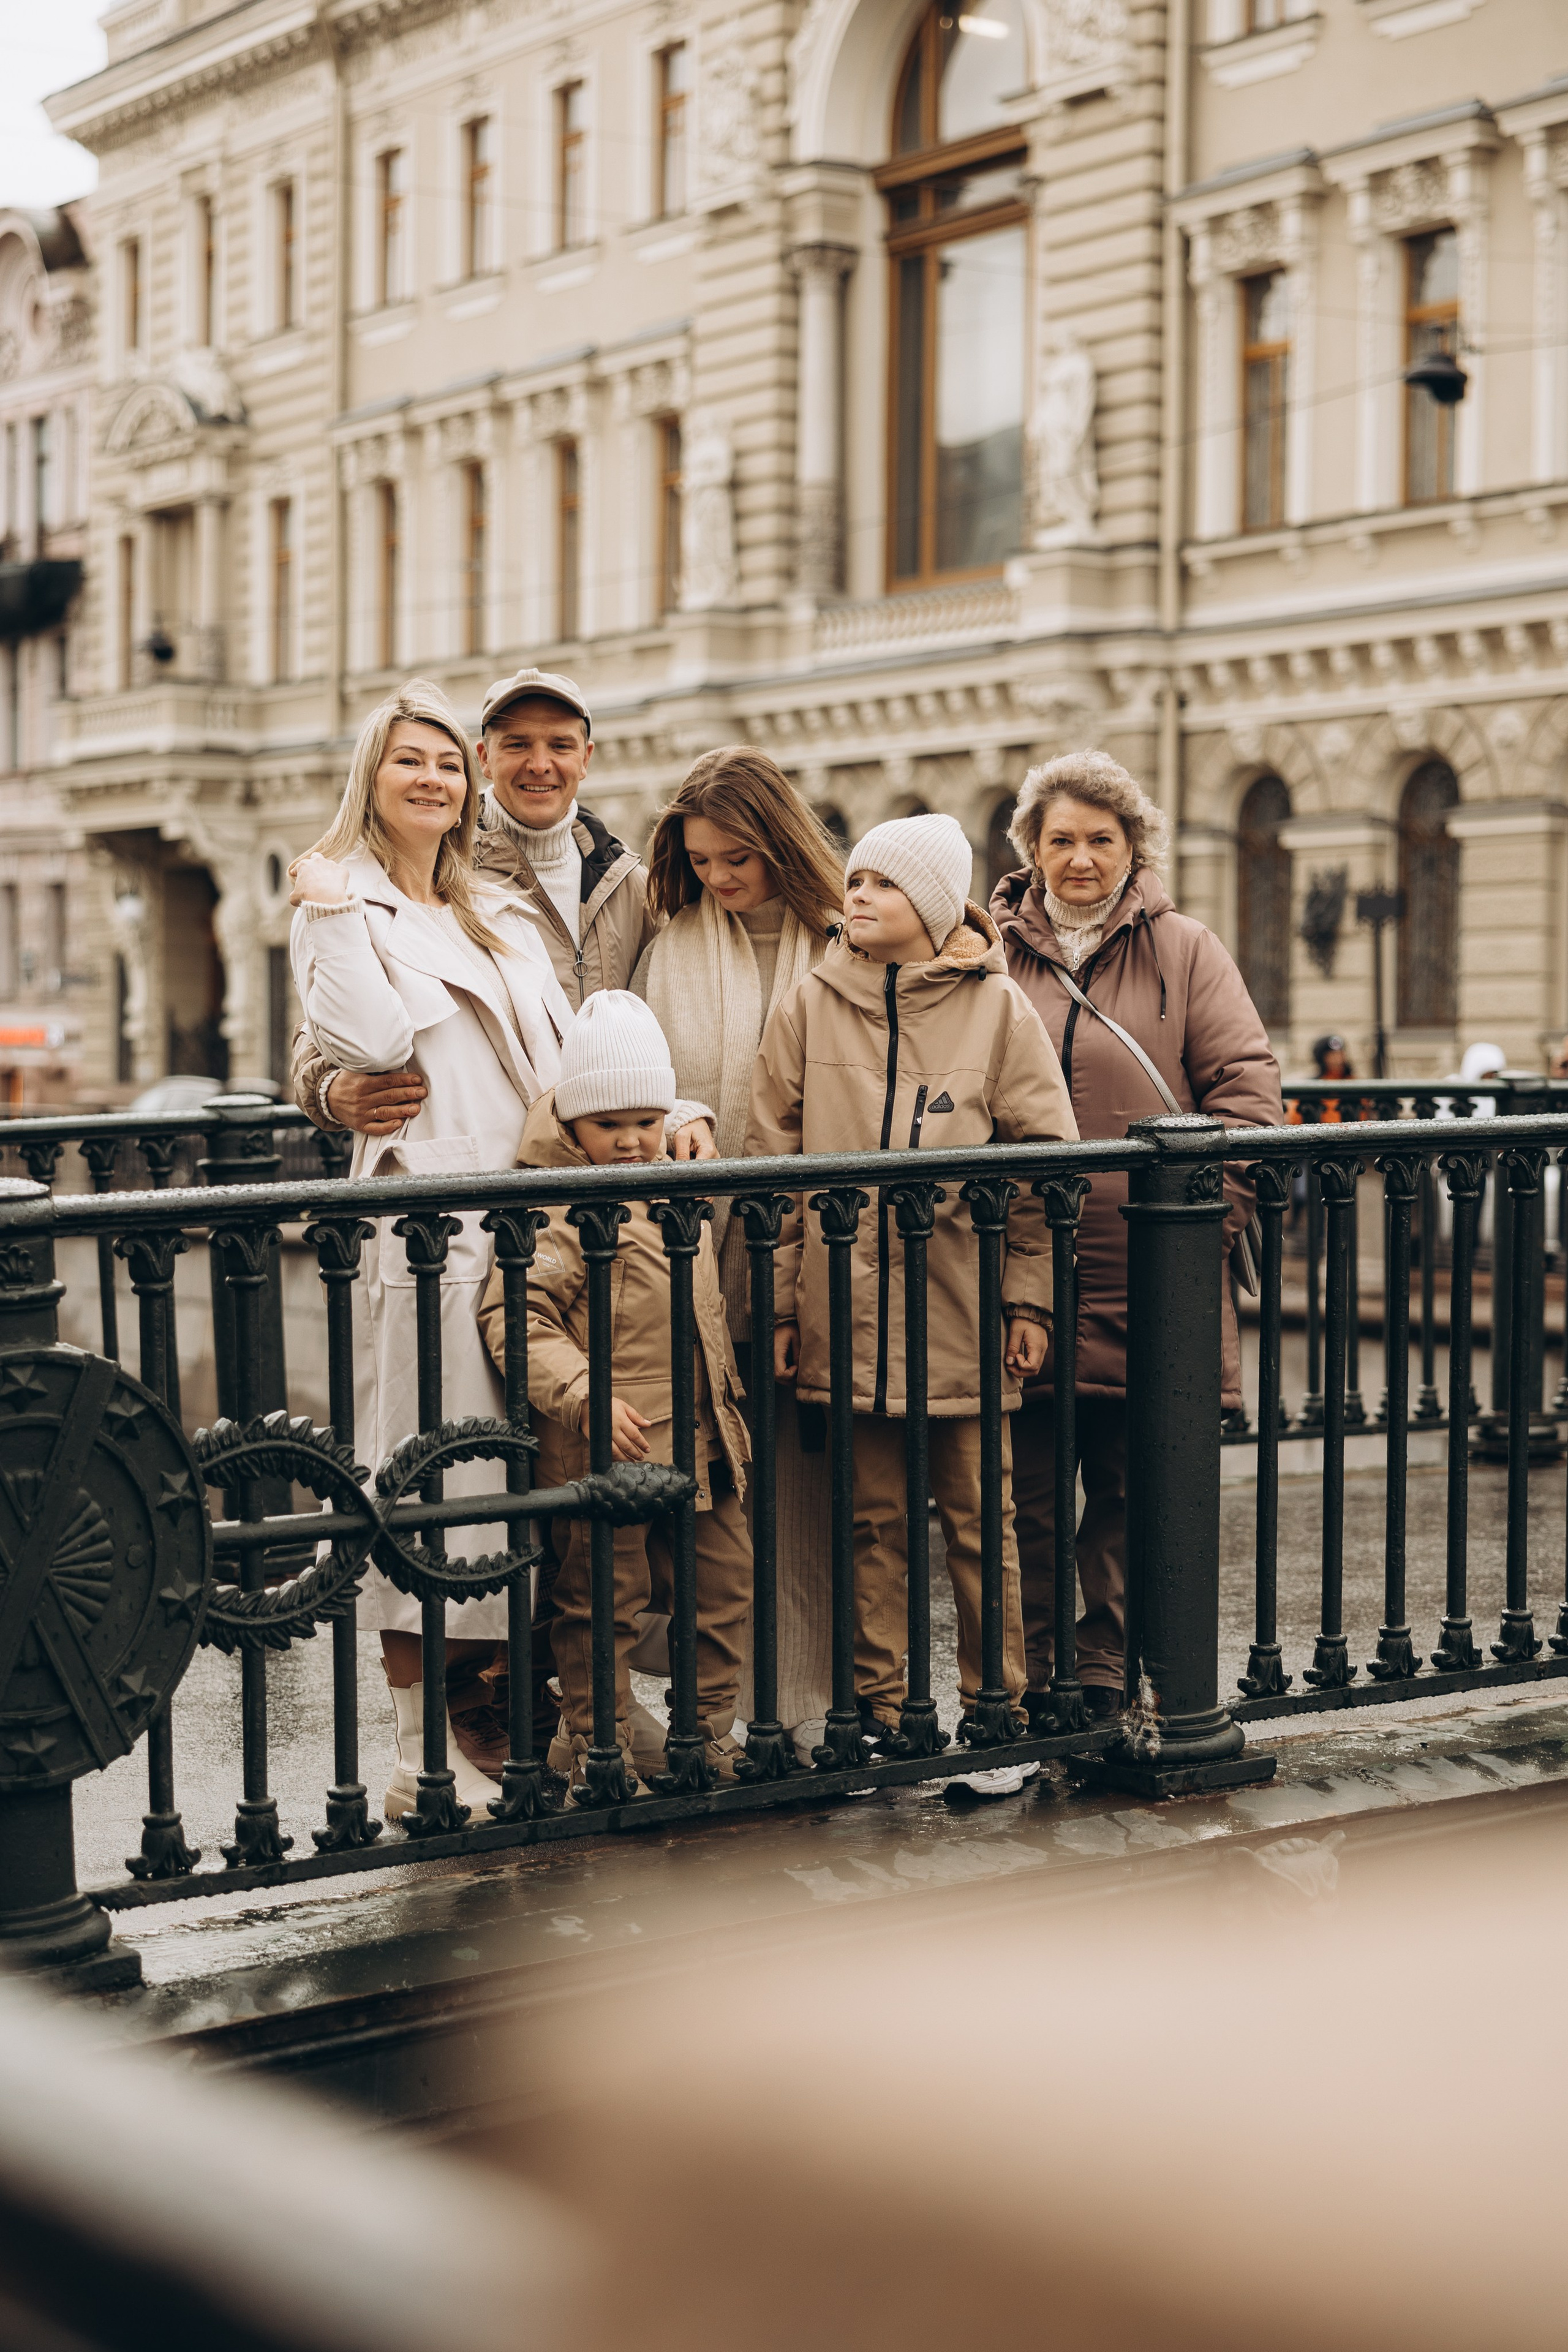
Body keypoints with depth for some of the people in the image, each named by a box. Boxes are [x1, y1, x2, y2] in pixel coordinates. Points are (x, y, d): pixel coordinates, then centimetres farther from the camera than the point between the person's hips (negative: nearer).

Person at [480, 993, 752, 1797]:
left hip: (698, 1440, 8)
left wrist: (725, 1404, 23)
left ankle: (710, 1731, 28)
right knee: (603, 1600, 2)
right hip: (607, 1448, -8)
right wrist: (583, 1397, -30)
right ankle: (592, 1743, 16)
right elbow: (514, 1314, -22)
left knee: (724, 1581, 14)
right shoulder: (559, 1210, -14)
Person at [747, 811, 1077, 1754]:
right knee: (874, 1518, 8)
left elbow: (1043, 1158, 1)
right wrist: (779, 1304, 2)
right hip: (848, 1311, 2)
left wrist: (1029, 1294, -2)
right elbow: (774, 1162, 5)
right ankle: (880, 1703, 17)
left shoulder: (996, 1007, 0)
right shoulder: (810, 1007, 4)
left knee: (979, 1517, 5)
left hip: (964, 1316, -1)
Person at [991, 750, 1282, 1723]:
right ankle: (1024, 1683, 14)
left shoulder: (1184, 952, 6)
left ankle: (1108, 1672, 19)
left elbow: (1246, 1089, 1)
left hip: (1146, 1279, 0)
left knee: (1130, 1492, 7)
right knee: (1023, 1488, 3)